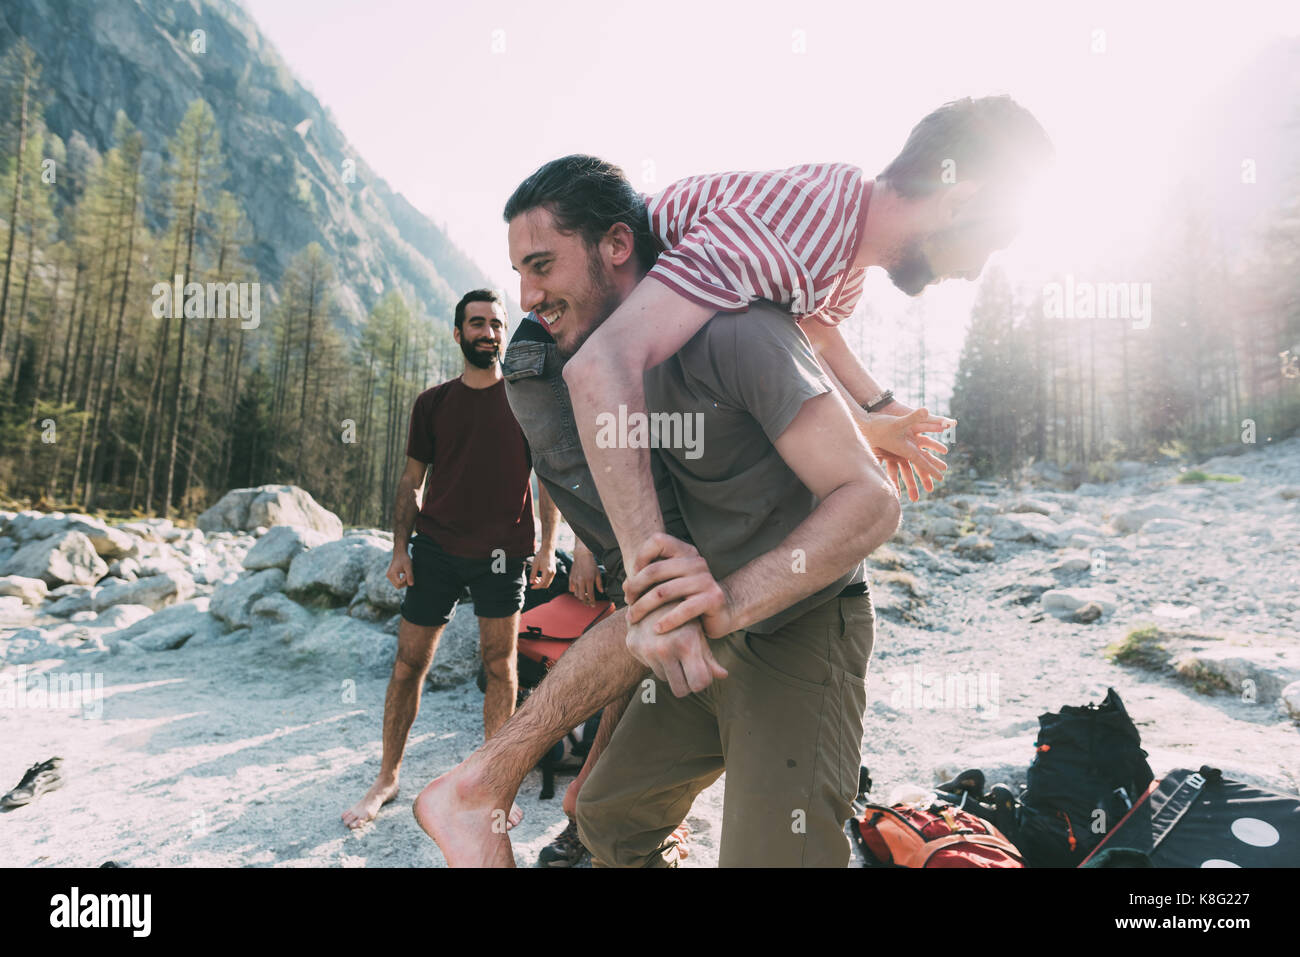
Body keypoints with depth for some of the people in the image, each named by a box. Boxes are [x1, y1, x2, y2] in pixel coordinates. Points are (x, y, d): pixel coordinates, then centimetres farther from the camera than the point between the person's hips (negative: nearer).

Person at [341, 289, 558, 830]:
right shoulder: (432, 403, 8)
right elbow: (412, 481, 11)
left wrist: (547, 547, -5)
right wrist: (400, 548, 2)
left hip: (501, 551, -1)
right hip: (435, 547, 2)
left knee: (499, 663, 1)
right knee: (409, 661, 5)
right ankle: (387, 780, 22)